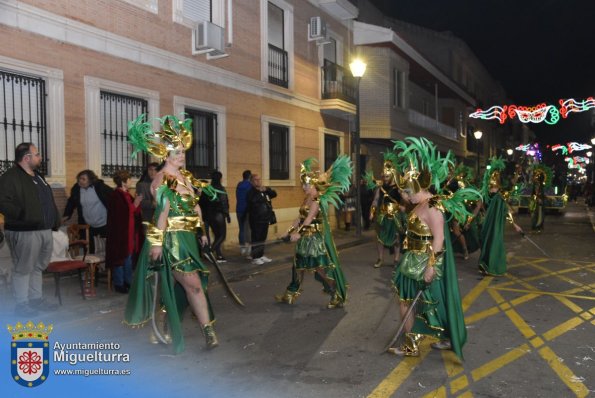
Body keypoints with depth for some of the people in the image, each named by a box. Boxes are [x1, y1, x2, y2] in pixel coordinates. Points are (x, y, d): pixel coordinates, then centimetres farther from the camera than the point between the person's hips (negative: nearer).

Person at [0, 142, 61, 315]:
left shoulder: (37, 176, 18)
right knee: (23, 268, 0)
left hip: (44, 229, 9)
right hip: (25, 231, -9)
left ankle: (36, 299, 27)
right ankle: (21, 305, 9)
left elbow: (49, 201, 22)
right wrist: (24, 215, -22)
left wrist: (55, 221, 14)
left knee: (38, 267, 16)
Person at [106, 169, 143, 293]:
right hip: (121, 232, -9)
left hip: (129, 231, 9)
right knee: (121, 256, -1)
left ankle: (128, 281, 23)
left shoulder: (125, 194, 10)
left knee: (129, 256, 13)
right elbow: (126, 212, -22)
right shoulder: (117, 196, -16)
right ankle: (119, 284, 9)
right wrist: (135, 203, -16)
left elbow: (133, 210, 16)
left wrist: (137, 202, 1)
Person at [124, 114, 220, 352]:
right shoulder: (162, 180, -12)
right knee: (194, 284, -8)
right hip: (171, 240, -8)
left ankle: (164, 326, 24)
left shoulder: (187, 176, 12)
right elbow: (161, 212, -17)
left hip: (187, 238, 8)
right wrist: (157, 242, -18)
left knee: (172, 285, 13)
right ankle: (208, 330, 0)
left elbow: (196, 207, 16)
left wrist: (201, 231, 16)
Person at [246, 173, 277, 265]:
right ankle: (255, 257, -2)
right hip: (256, 220, -7)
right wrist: (259, 191, -21)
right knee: (256, 239, -7)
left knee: (263, 238, 14)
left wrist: (267, 190, -14)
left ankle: (261, 255, 24)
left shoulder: (265, 190, 14)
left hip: (265, 219, 7)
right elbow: (252, 200, -26)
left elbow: (274, 194, 2)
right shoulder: (251, 192, -7)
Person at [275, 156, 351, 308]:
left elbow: (309, 219, -26)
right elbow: (300, 217, 14)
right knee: (298, 266, 16)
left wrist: (299, 232, -30)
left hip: (316, 238, -10)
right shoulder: (307, 198, 11)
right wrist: (290, 231, 13)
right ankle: (290, 295, 29)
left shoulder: (317, 200, -17)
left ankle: (337, 297, 10)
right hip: (307, 238, 10)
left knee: (321, 268, -3)